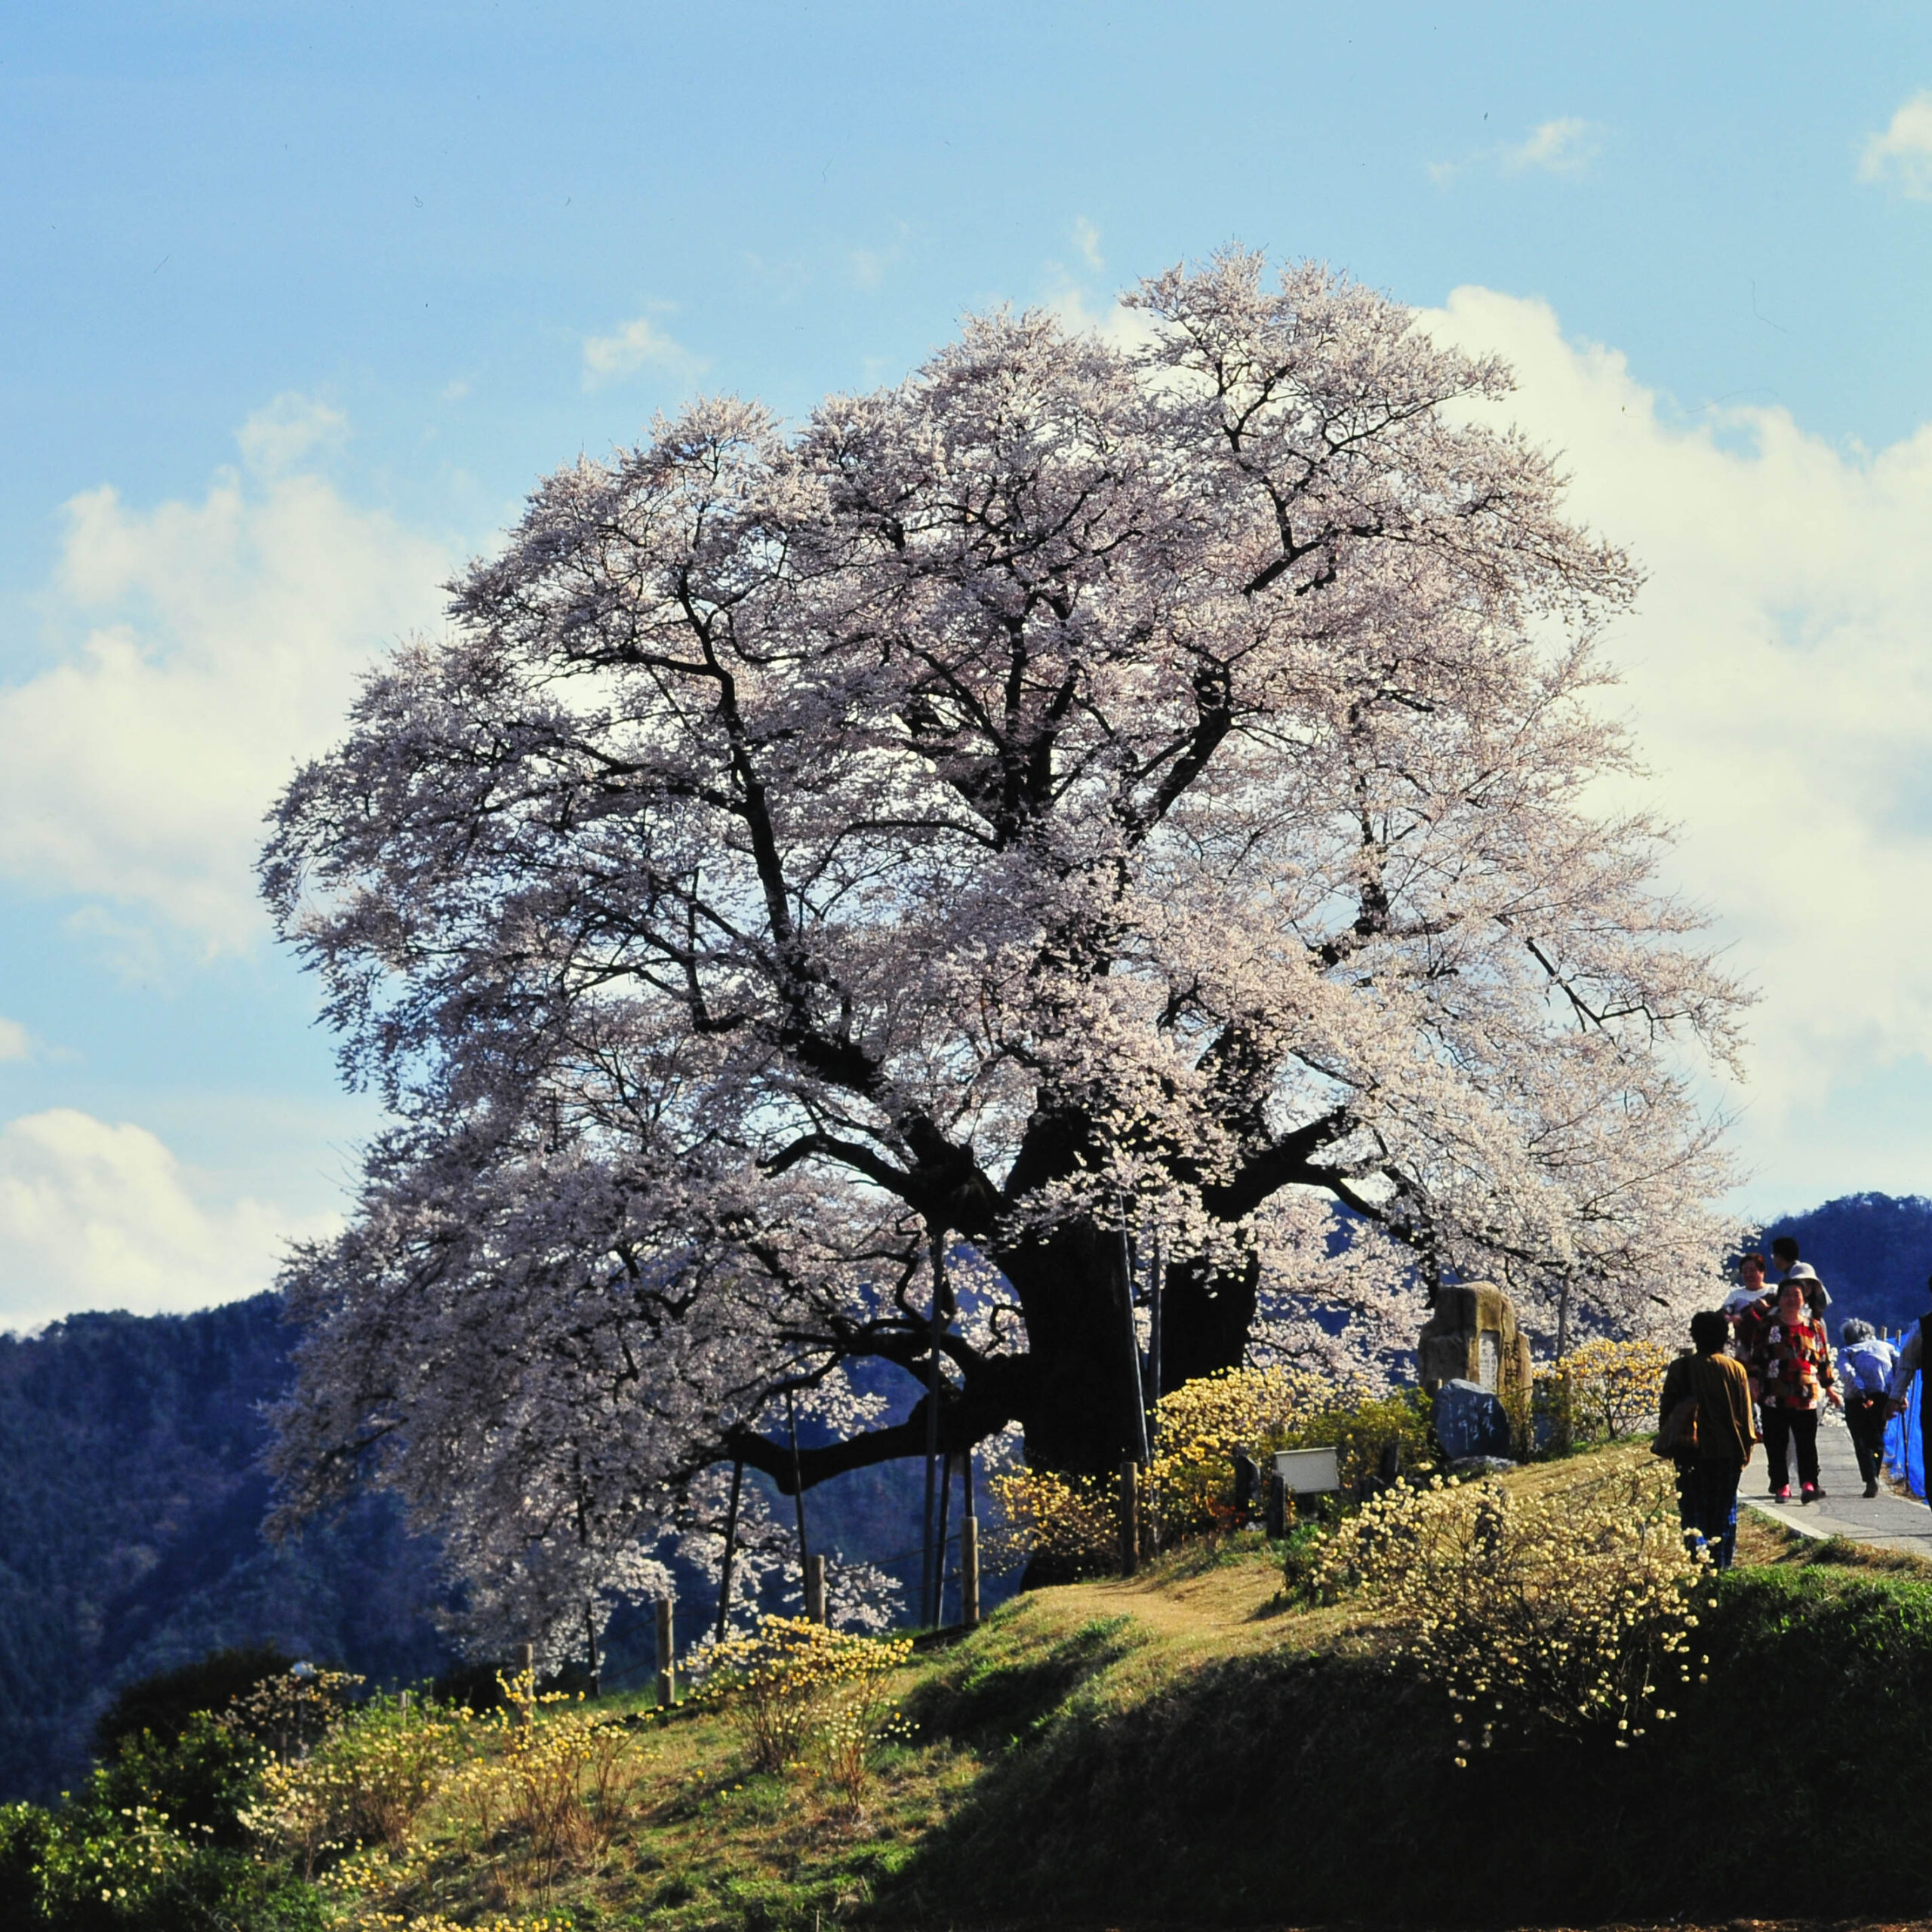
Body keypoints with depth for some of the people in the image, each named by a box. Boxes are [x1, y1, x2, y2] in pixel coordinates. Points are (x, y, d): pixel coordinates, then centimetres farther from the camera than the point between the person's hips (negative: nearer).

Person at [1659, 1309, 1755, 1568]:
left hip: (1691, 1451, -1)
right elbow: (1745, 1414, 3)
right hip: (1728, 1451, 1)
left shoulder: (1680, 1369, -5)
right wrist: (1745, 1449, 12)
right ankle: (1722, 1564, 9)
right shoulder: (1735, 1370, -1)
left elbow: (1666, 1411, -2)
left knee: (1693, 1511, 3)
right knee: (1724, 1511, 9)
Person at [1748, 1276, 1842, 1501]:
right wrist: (1754, 1382, -7)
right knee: (1776, 1445, 2)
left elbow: (1824, 1360, 16)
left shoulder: (1814, 1328, 12)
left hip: (1806, 1397, 0)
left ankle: (1809, 1483, -13)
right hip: (1774, 1397, 0)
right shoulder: (1768, 1327, 8)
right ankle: (1781, 1486, 9)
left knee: (1807, 1443, -8)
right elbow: (1756, 1357, 5)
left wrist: (1830, 1389, 13)